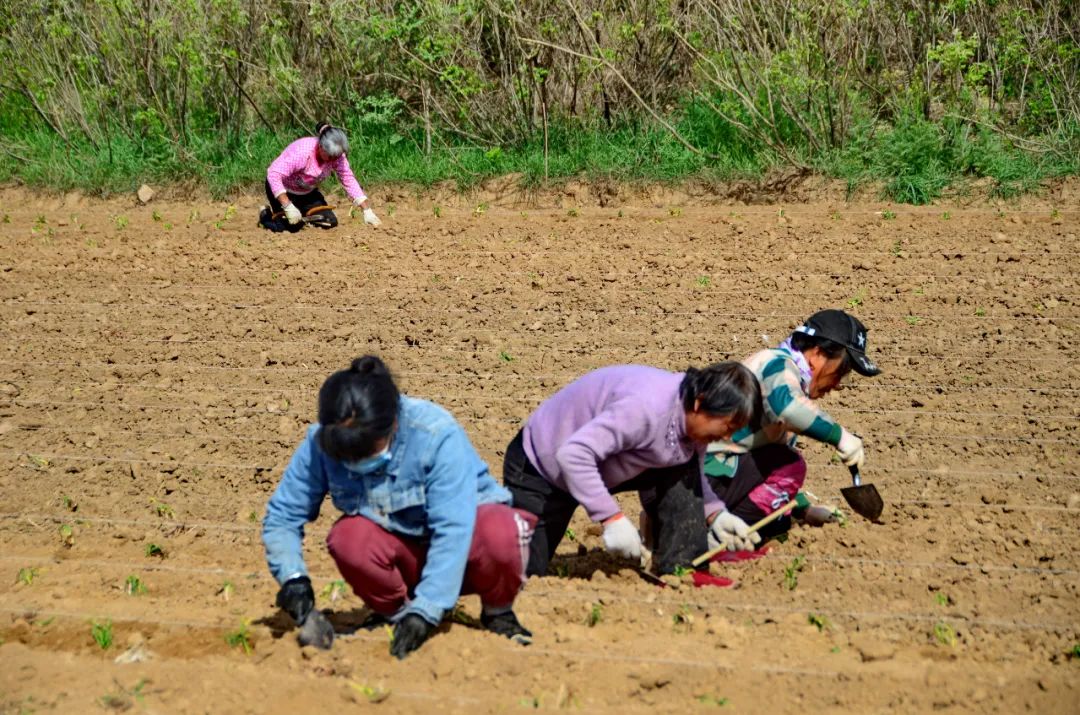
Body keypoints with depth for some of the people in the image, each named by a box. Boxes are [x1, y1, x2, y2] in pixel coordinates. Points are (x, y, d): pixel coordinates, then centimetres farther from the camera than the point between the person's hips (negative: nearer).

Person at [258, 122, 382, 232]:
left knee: (330, 223, -8)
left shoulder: (336, 154, -20)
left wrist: (367, 211, -21)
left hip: (307, 192, 6)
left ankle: (303, 215, 20)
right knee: (292, 227, -20)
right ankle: (266, 215, 10)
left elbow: (349, 180, -15)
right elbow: (273, 174, -40)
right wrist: (288, 207, -44)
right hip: (283, 190, -6)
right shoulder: (301, 151, -37)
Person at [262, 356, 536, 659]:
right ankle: (394, 611, 0)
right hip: (405, 554, 3)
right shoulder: (321, 443, -17)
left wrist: (424, 611, -39)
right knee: (347, 538, -31)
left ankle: (498, 613, -4)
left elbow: (453, 531, -34)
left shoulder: (437, 435, -29)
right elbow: (281, 516, -9)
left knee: (500, 532, -38)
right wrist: (294, 580, -27)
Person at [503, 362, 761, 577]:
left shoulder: (692, 418, -10)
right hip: (540, 467, -7)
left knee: (682, 468, -13)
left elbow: (692, 481, 7)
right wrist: (612, 518, -39)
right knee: (523, 571, -11)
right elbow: (574, 454, -41)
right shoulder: (646, 407, -38)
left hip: (603, 467, 8)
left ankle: (680, 570, -6)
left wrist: (715, 513, -11)